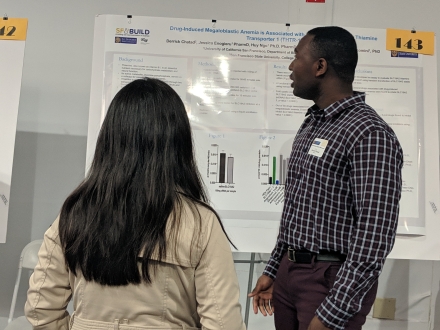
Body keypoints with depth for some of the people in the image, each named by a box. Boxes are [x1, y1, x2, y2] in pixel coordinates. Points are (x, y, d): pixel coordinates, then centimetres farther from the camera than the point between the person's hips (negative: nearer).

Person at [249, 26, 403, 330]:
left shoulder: (370, 134, -18)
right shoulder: (311, 125, 8)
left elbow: (374, 237, -21)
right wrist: (273, 270, 14)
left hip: (331, 281, -8)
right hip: (289, 271, 8)